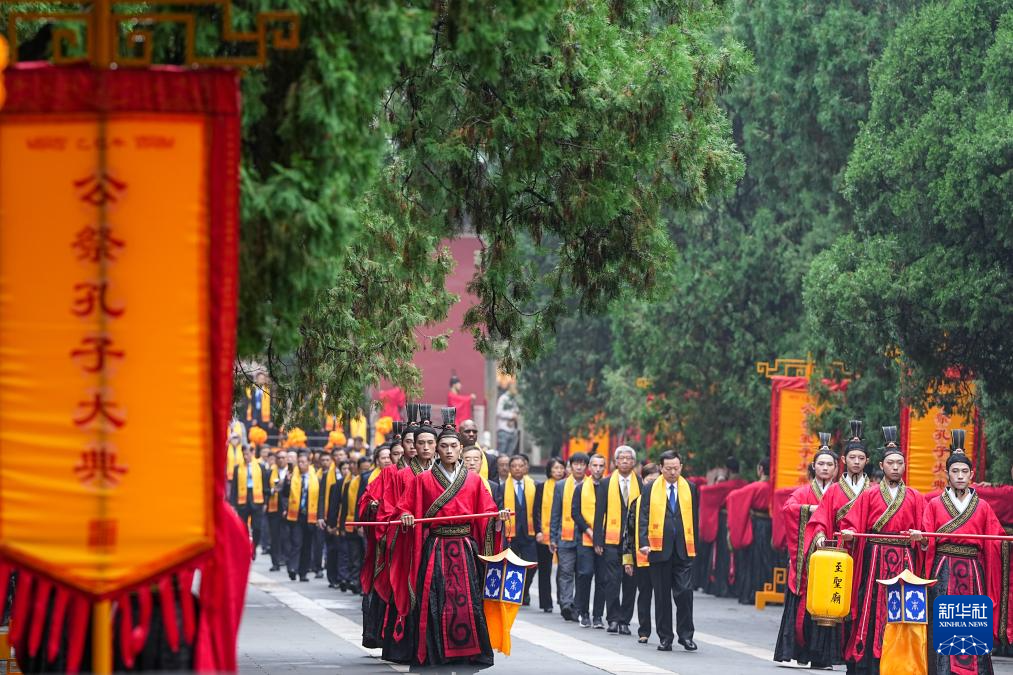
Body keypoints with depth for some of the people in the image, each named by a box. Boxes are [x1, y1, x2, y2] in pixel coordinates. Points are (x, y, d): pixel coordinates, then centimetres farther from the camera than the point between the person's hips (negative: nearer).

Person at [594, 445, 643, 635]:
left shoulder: (641, 485, 5)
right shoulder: (606, 484, 6)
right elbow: (599, 513, 5)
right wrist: (598, 541, -1)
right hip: (612, 541, -1)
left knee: (630, 582, 3)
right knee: (612, 581, -6)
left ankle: (624, 620, 11)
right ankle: (613, 619, -1)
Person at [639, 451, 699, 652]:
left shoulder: (690, 489, 9)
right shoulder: (650, 490, 4)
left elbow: (695, 518, 13)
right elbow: (644, 519, 1)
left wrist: (694, 544, 8)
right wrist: (644, 543, -12)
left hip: (683, 550, 0)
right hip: (659, 550, 0)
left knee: (685, 592, -8)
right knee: (662, 595, 4)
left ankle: (686, 635, 1)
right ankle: (665, 637, 11)